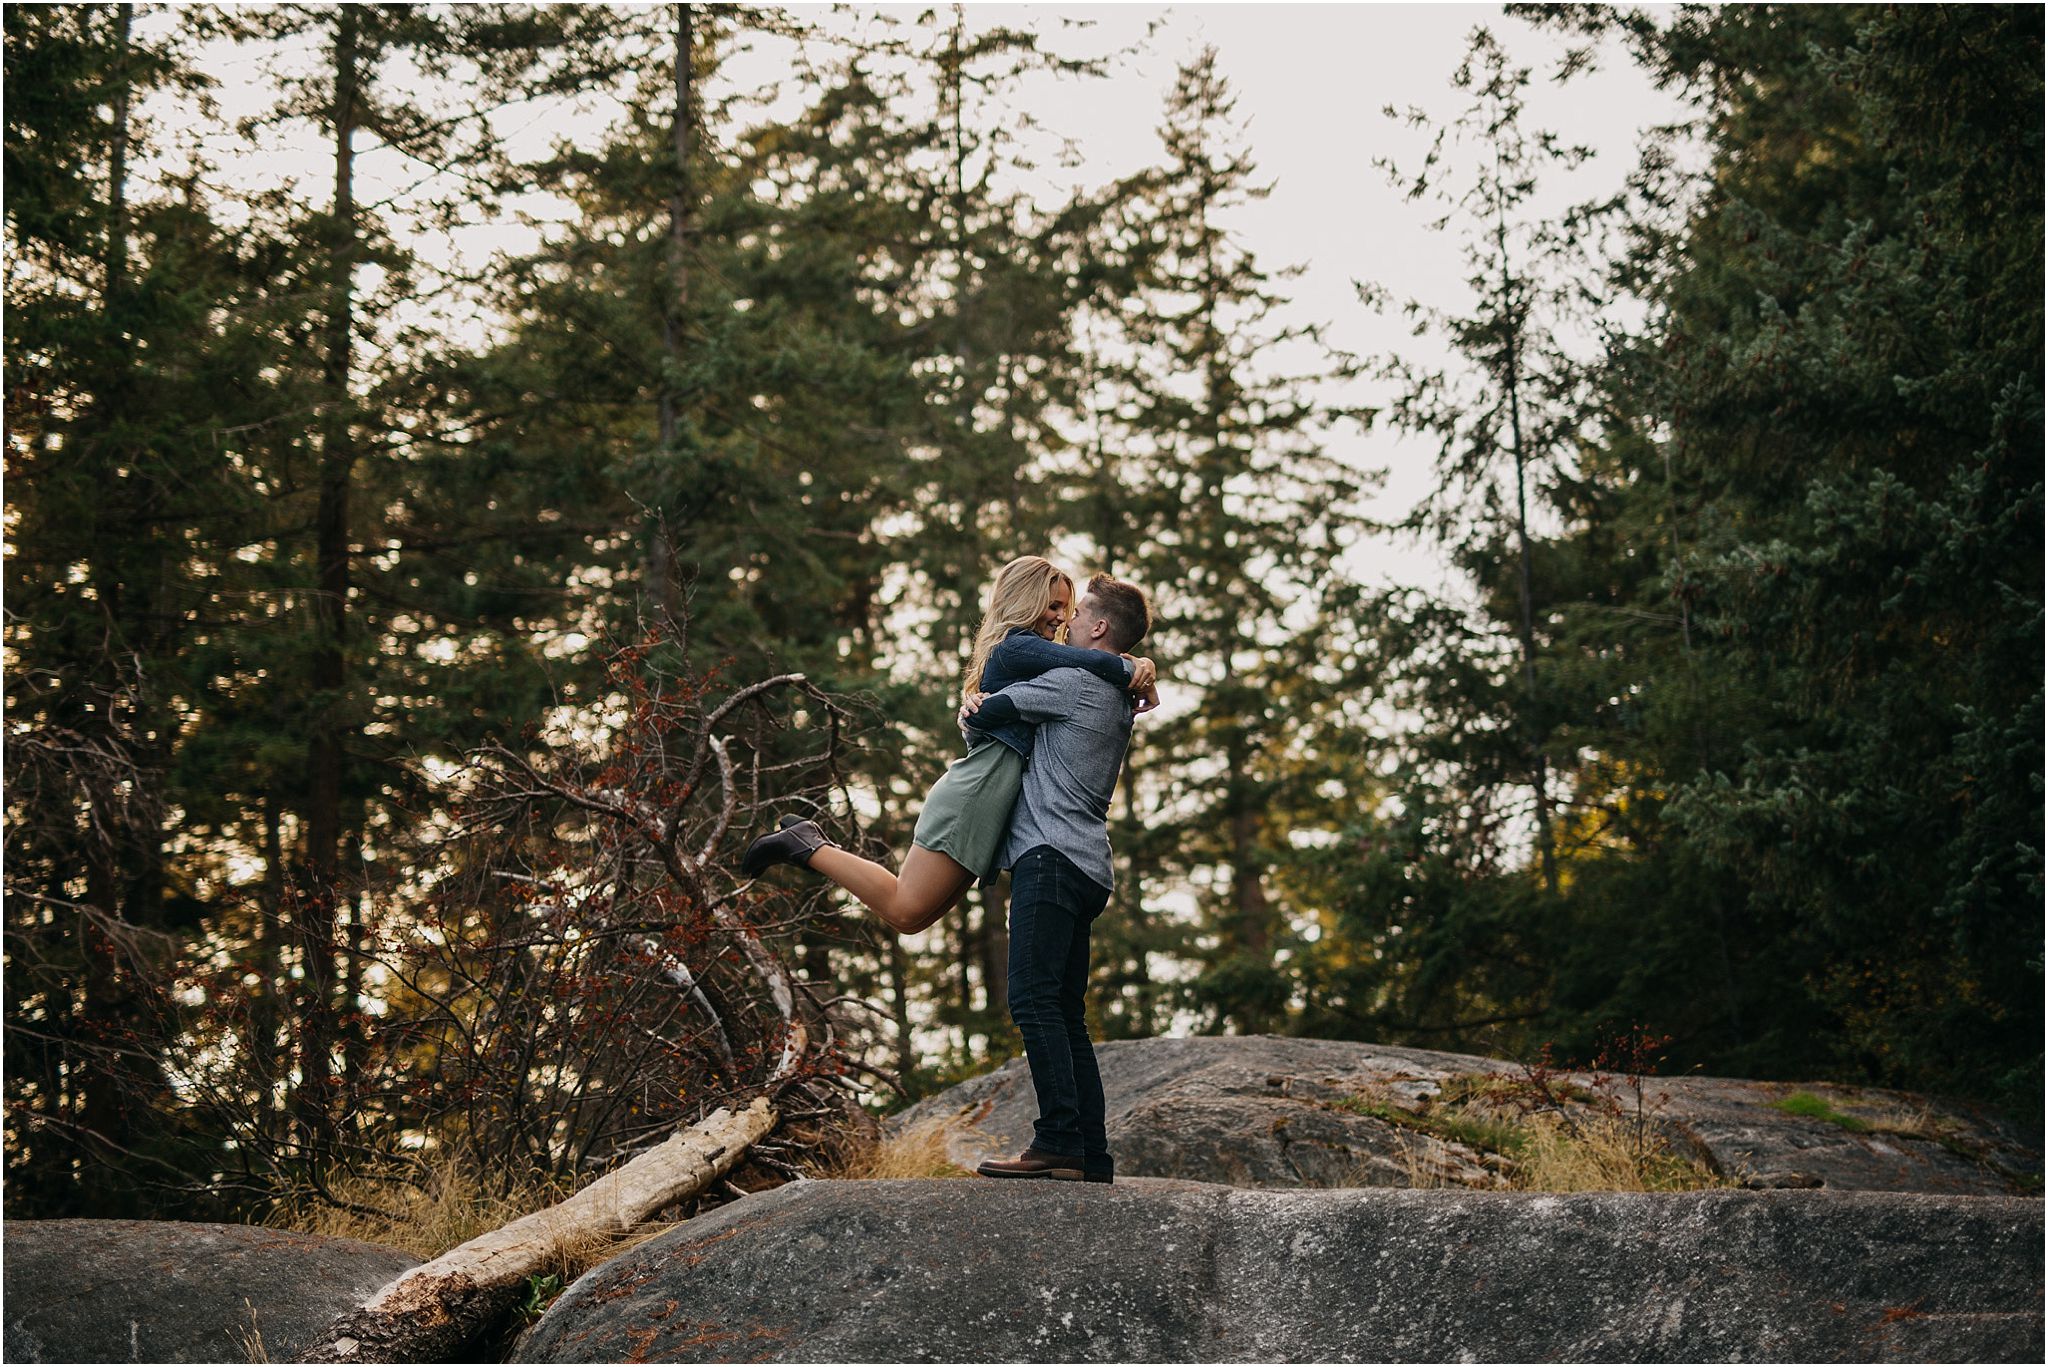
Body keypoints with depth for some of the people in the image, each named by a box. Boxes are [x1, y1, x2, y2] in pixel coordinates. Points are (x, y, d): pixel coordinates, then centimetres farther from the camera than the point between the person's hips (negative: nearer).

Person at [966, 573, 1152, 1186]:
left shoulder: (1074, 682, -6)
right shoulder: (1118, 702, 24)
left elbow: (986, 714, -3)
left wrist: (971, 714, 20)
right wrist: (981, 707, 9)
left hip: (1051, 858, -10)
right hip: (1087, 870, 10)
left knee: (1034, 1000, -15)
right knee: (1066, 1014, 8)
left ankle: (1058, 1141, -22)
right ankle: (1091, 1154, 4)